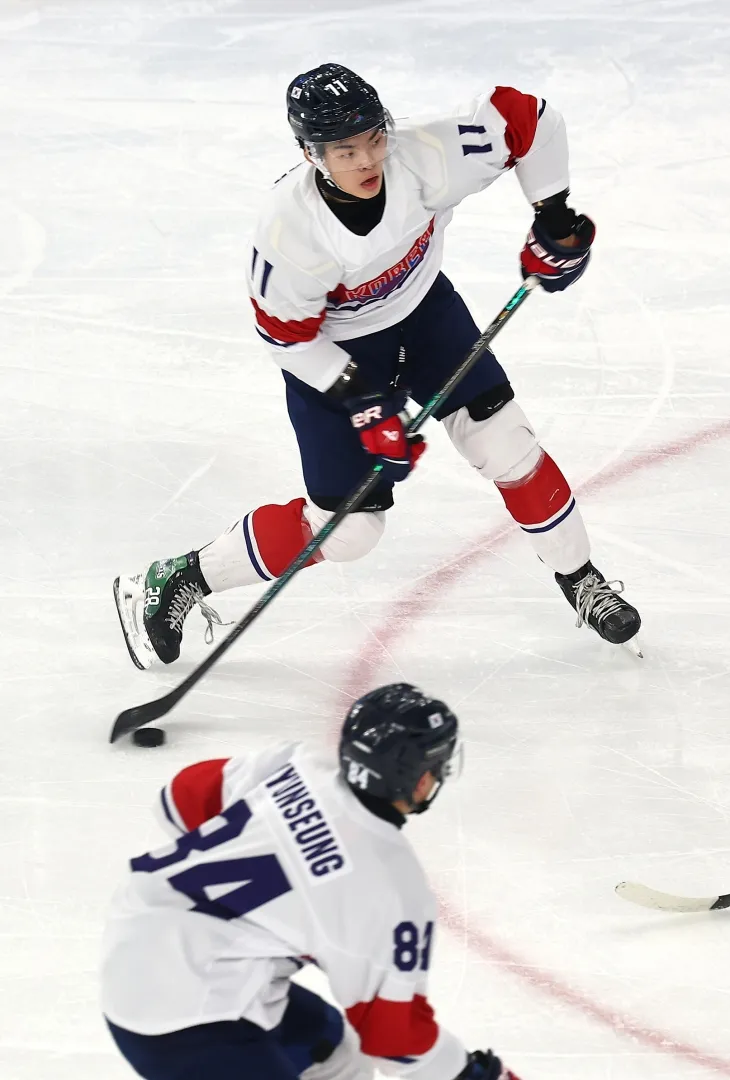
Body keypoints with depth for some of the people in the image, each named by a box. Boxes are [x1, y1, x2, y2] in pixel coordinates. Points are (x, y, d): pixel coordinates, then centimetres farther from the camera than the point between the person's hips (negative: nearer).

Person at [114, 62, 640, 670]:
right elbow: (285, 332, -21)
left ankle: (580, 580, 23)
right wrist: (362, 402, -22)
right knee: (346, 529, -3)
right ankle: (174, 585, 12)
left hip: (420, 308, 4)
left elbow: (526, 118, -18)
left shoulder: (424, 159, -32)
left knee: (505, 445, -1)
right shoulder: (291, 228, -37)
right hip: (330, 350, -4)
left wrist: (554, 216, -15)